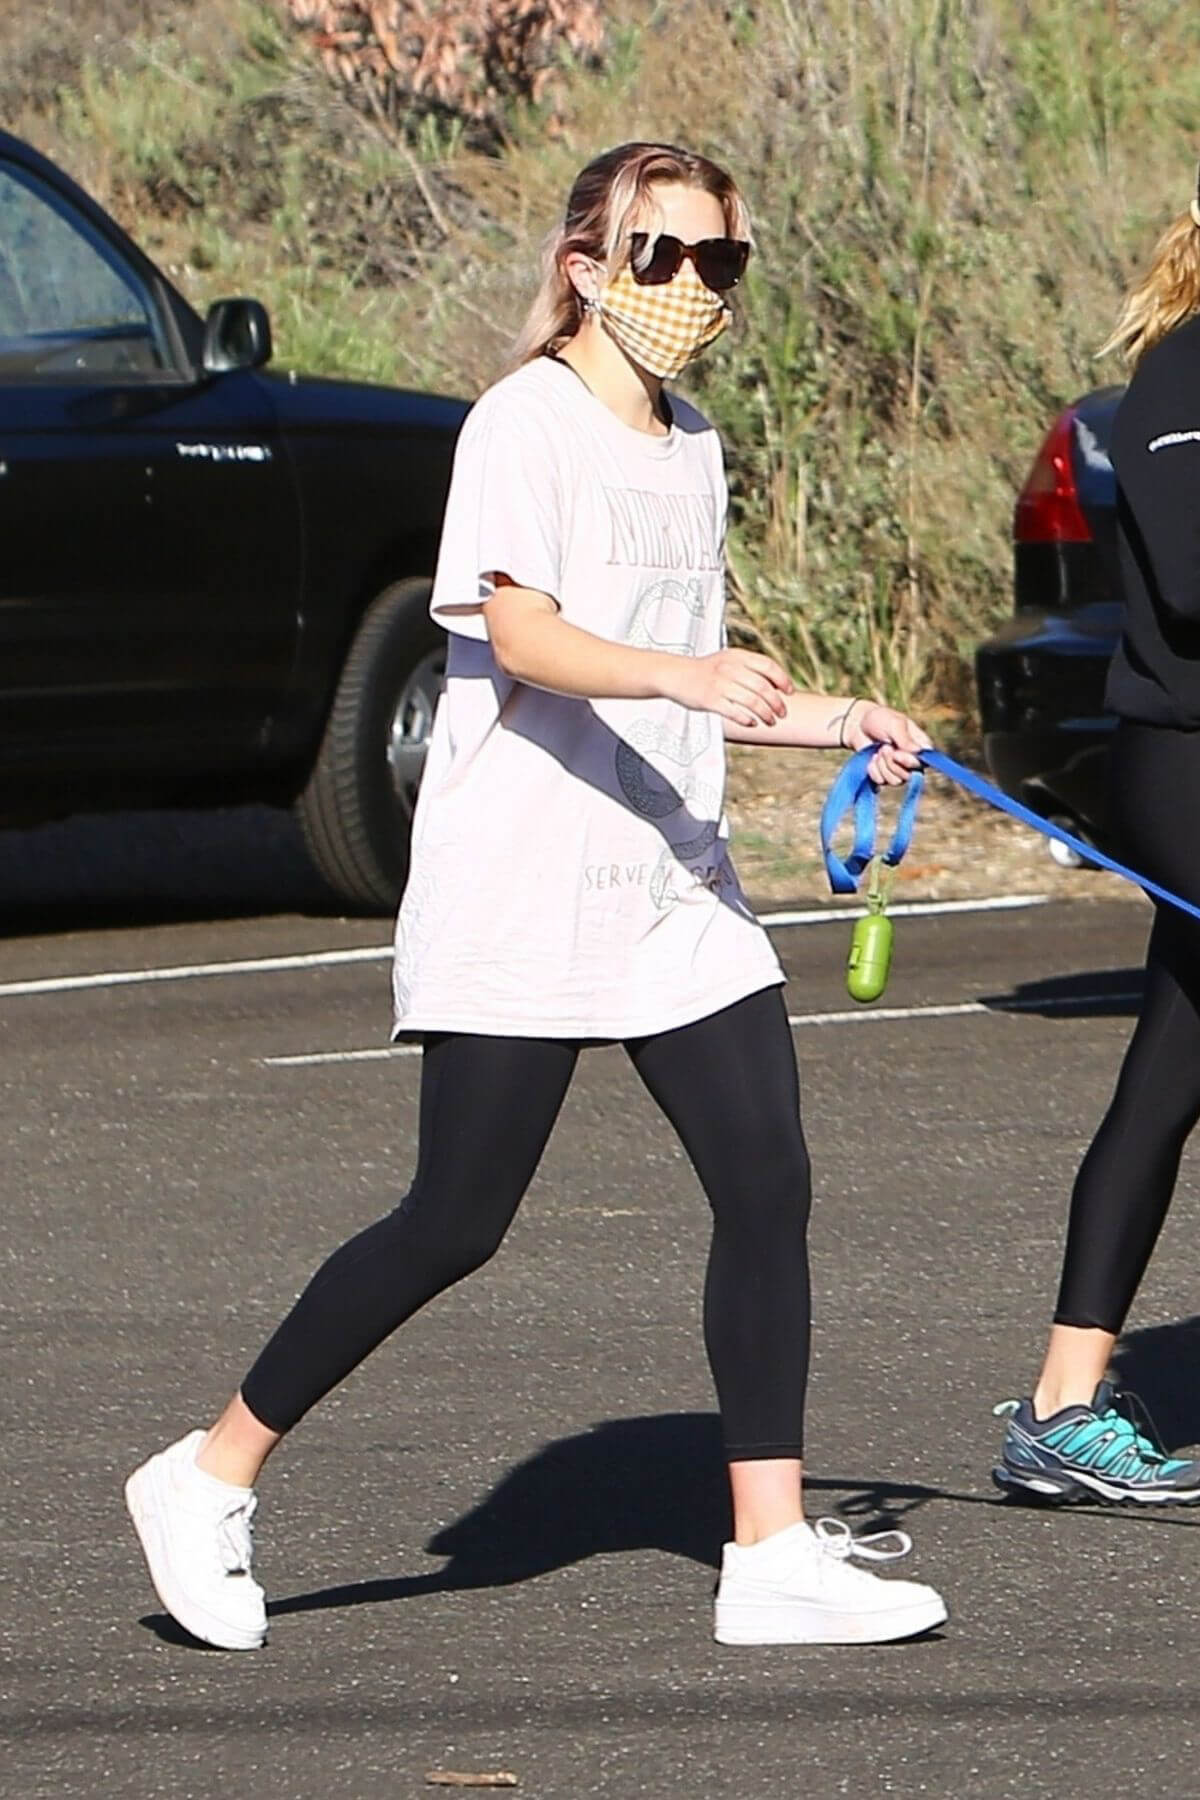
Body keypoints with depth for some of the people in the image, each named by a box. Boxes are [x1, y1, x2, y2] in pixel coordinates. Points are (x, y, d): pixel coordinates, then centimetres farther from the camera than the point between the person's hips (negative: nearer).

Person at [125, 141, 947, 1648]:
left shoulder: (692, 453, 17)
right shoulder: (526, 423, -8)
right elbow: (519, 634, -23)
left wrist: (834, 721, 17)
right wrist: (676, 673, -38)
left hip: (672, 888, 8)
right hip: (519, 890, -7)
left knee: (767, 1185, -5)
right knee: (455, 1226, -5)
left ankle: (773, 1555, -2)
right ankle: (207, 1478, 10)